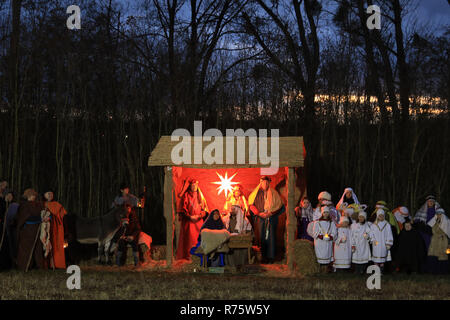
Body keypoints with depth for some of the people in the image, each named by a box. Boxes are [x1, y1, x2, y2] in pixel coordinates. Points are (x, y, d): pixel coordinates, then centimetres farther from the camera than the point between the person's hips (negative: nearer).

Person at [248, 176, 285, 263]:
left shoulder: (273, 193, 8)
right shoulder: (256, 193, 9)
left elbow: (279, 205, 6)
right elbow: (251, 205, 7)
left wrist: (270, 213, -7)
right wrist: (259, 213, -7)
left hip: (271, 218, 0)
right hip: (260, 218, 1)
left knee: (271, 236, -7)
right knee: (261, 237, -3)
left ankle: (271, 256, -4)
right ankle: (263, 257, 0)